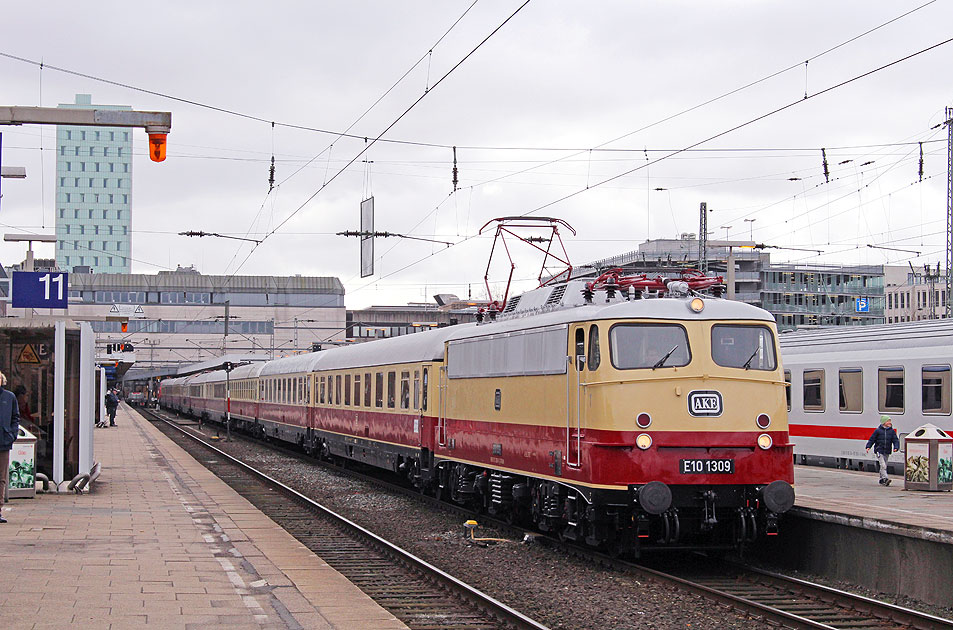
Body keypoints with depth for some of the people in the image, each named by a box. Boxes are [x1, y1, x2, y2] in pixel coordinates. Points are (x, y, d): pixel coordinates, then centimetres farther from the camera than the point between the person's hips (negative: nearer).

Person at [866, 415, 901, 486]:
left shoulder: (892, 431, 7)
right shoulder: (878, 430, -1)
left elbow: (895, 440, 4)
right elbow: (872, 439, 3)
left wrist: (896, 447, -13)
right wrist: (868, 447, -7)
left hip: (887, 452, 4)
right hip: (879, 450, -4)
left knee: (884, 466, 12)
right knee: (883, 465, -17)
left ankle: (881, 480, 24)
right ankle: (885, 479, -27)